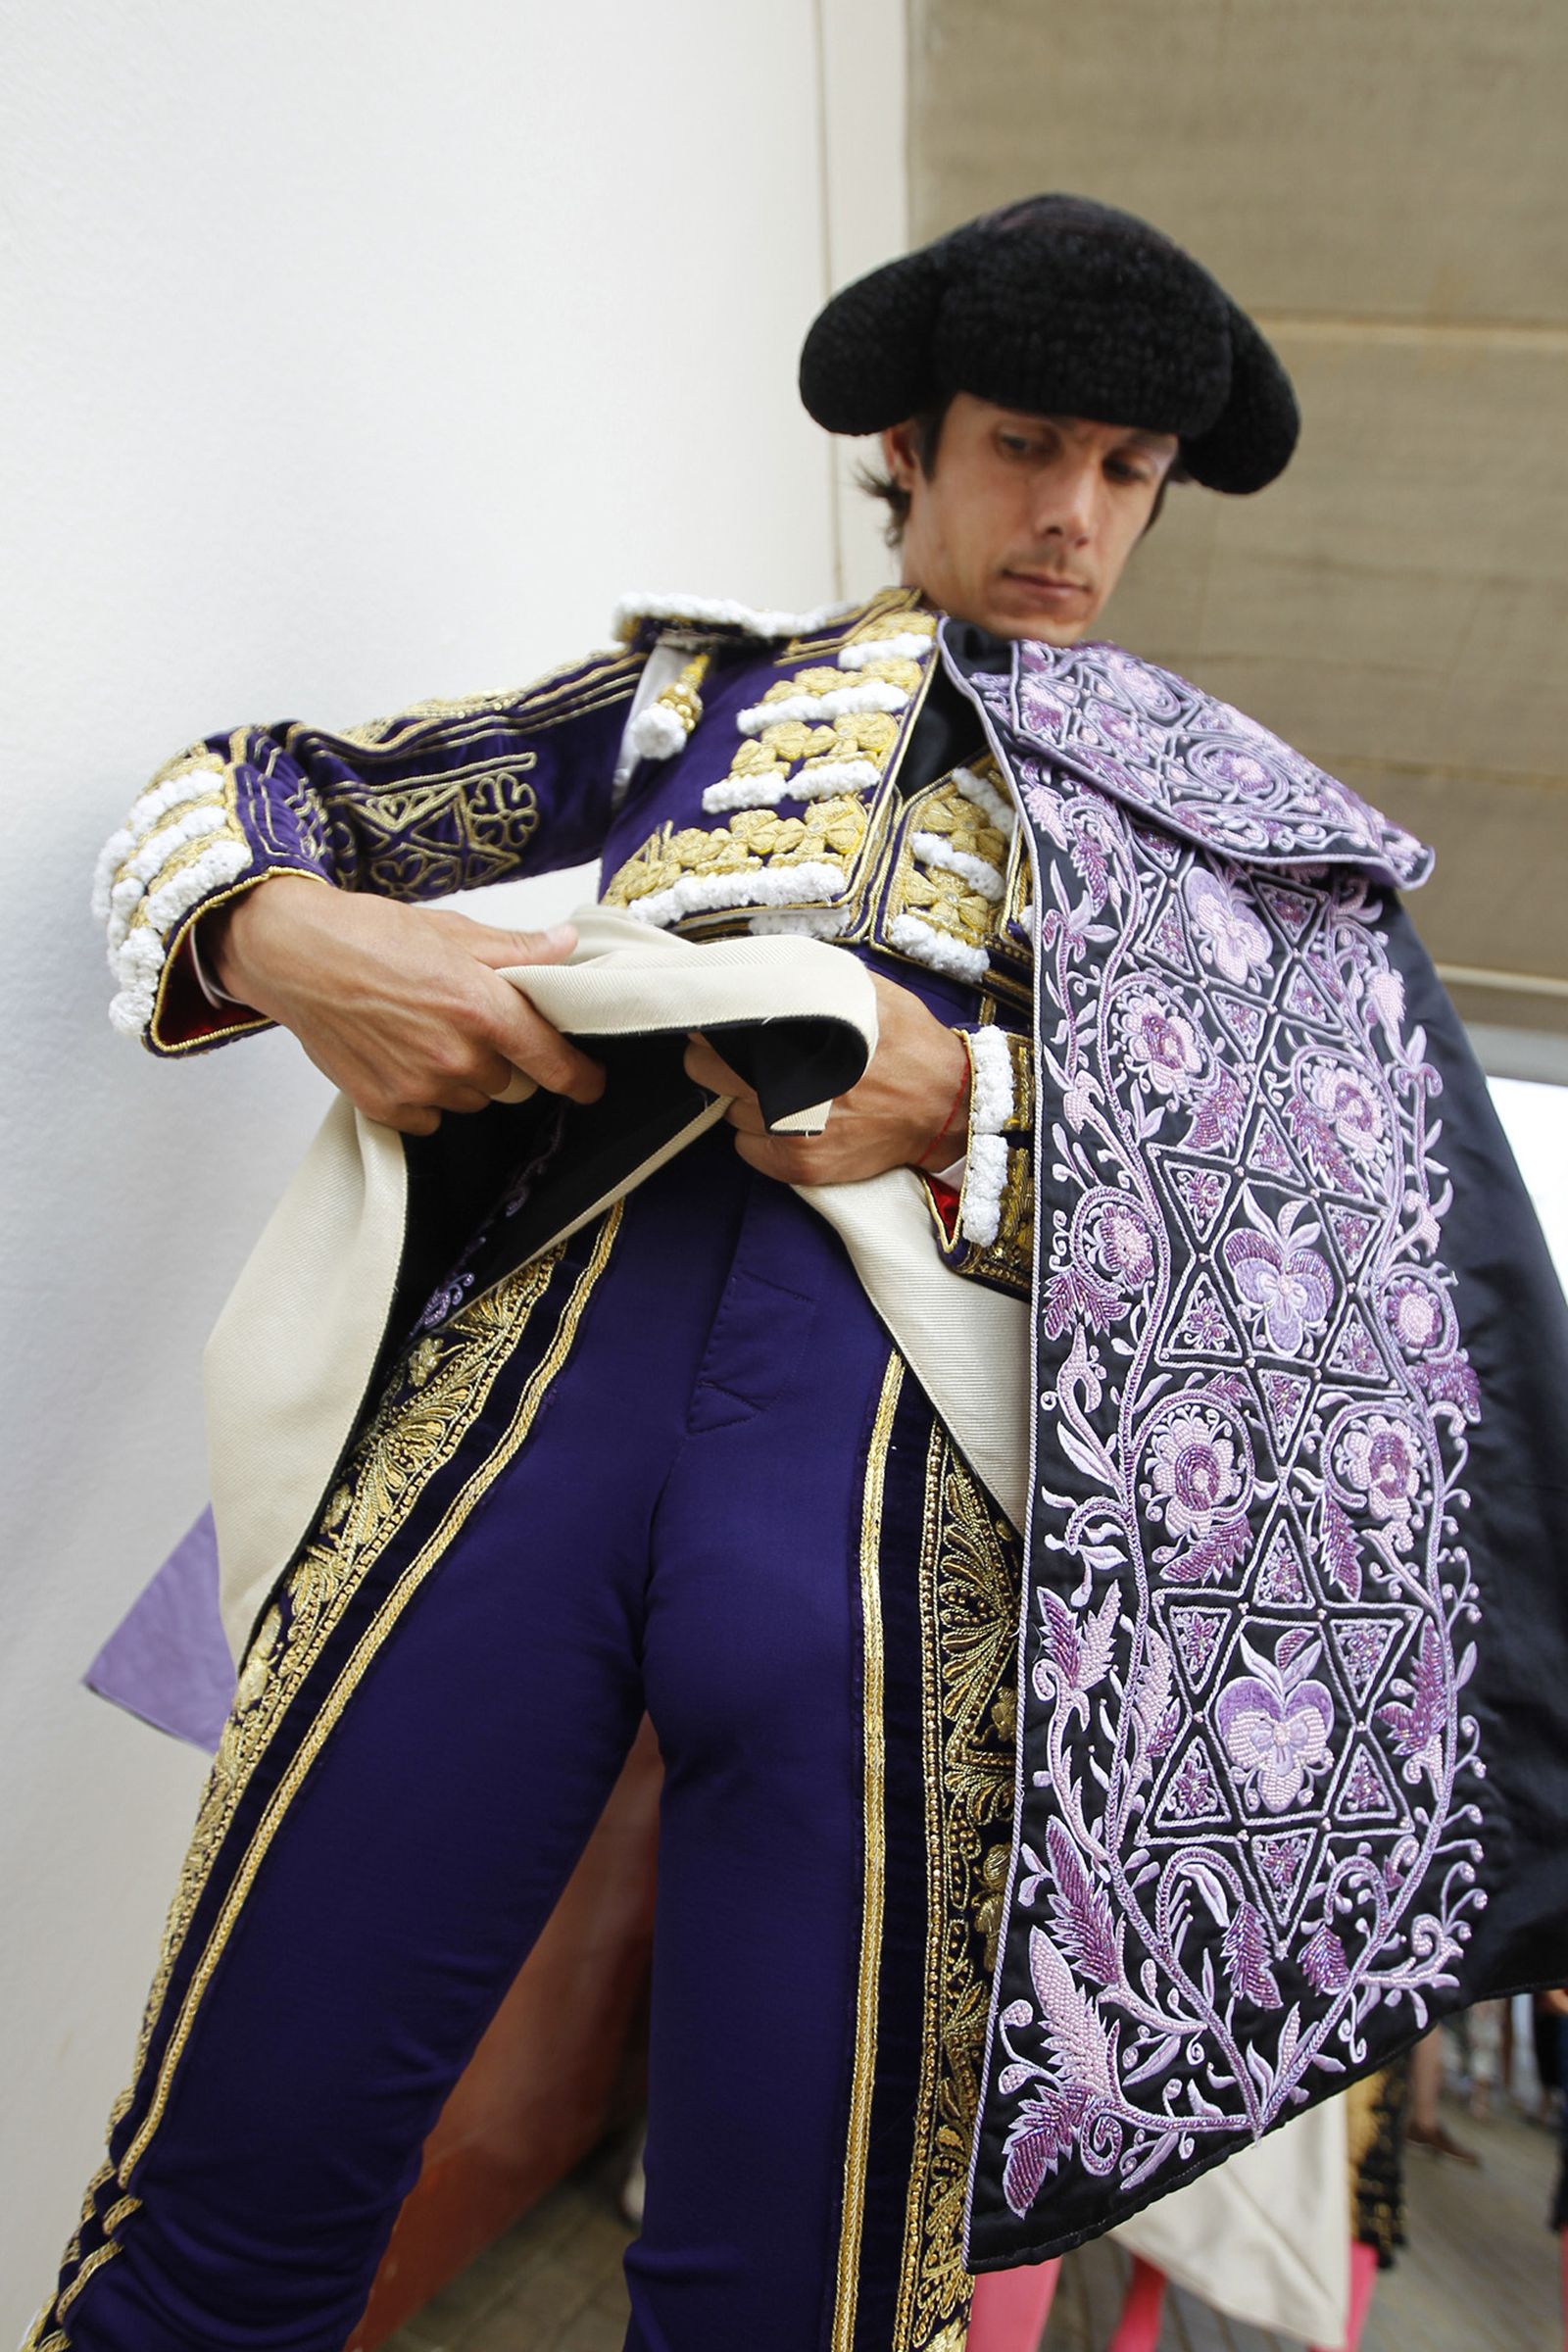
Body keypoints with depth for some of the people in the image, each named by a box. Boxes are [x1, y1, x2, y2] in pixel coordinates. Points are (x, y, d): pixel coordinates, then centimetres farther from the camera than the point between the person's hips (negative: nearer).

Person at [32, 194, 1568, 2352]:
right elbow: (212, 802, 23)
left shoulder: (1225, 805, 24)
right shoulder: (692, 691, 24)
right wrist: (291, 938, -2)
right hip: (550, 1337, 1)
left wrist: (961, 1100, -8)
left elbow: (1355, 1179, 9)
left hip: (921, 1443, 0)